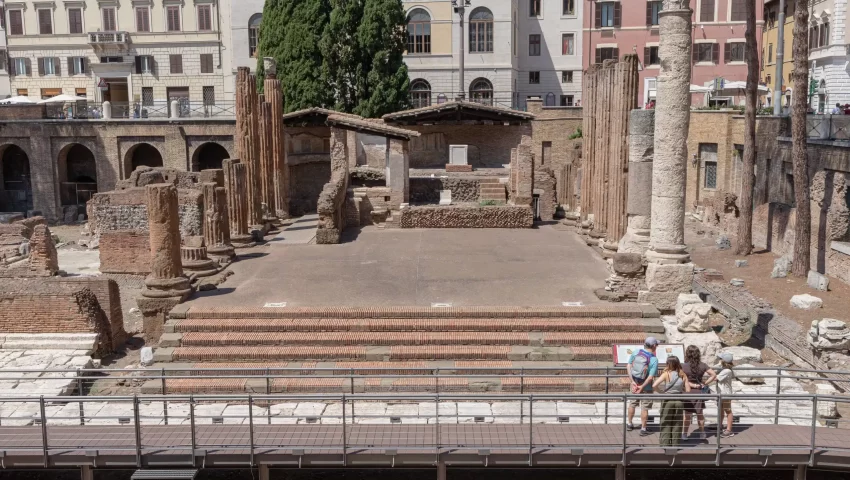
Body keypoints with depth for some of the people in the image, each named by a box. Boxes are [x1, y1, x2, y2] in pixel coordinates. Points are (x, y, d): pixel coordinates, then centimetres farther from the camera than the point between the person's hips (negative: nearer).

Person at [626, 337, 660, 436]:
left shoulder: (636, 353, -8)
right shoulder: (654, 359, -19)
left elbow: (629, 366, -7)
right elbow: (651, 377, -22)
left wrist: (632, 381, -7)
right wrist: (642, 387, -16)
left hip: (634, 383, 5)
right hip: (646, 386, -4)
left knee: (632, 403, 21)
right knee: (644, 407, 8)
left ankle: (629, 424, 34)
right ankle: (643, 429, 16)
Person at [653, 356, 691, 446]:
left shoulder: (666, 374, -12)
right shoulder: (683, 375, -4)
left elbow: (654, 385, -21)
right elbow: (688, 390, -4)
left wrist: (661, 392, -5)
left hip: (667, 401, -2)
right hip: (679, 401, 2)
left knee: (666, 424, 9)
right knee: (677, 424, 13)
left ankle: (665, 444, 11)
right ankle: (675, 444, 17)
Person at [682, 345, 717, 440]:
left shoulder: (683, 366, -15)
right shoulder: (702, 365, -5)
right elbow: (714, 375, -5)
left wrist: (693, 385, -9)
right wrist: (705, 383, -5)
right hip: (699, 392, 3)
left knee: (687, 415, 10)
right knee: (700, 414, 17)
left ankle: (684, 434, 19)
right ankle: (702, 434, 25)